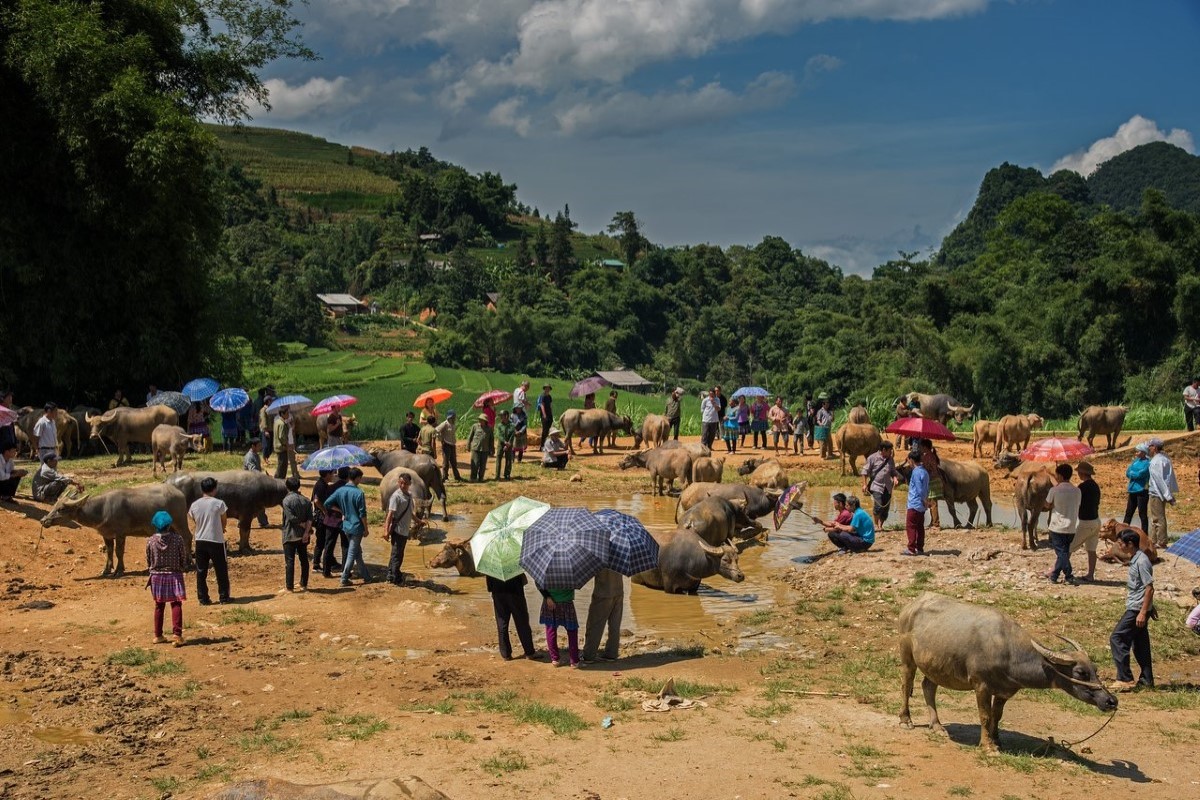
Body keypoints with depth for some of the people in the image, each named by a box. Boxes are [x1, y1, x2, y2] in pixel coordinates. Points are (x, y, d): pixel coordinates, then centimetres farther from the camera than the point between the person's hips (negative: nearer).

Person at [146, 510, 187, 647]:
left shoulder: (150, 541, -7)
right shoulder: (177, 539, -12)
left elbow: (148, 562, 1)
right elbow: (184, 560, -6)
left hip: (157, 576, 2)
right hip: (174, 576, -2)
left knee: (159, 606, 15)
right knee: (176, 605, 0)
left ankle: (158, 635, 22)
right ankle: (177, 634, -12)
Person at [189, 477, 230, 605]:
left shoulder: (194, 505, 0)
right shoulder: (219, 503, -10)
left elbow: (193, 523, 6)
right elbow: (224, 521, 0)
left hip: (200, 541, 3)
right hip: (216, 541, -3)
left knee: (201, 571, 9)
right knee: (221, 570, 8)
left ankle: (203, 598, 10)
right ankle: (224, 597, 12)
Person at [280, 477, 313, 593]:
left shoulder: (287, 500, -10)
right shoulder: (306, 500, 4)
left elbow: (292, 518, -17)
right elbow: (310, 518, -5)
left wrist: (303, 525, -5)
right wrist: (306, 532, -10)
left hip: (290, 535, -5)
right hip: (303, 535, 5)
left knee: (289, 561, -1)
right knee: (304, 560, 13)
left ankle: (290, 586, 0)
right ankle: (304, 584, 18)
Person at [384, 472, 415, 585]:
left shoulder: (409, 495, 10)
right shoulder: (396, 496, -15)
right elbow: (390, 514, -19)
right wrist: (386, 530, -23)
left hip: (405, 531, 8)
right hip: (398, 530, -8)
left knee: (397, 554, 15)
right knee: (397, 555, -2)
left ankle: (391, 576, 24)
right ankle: (396, 579, 5)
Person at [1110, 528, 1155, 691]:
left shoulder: (1141, 562, -18)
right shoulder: (1135, 559, 12)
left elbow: (1149, 588, -21)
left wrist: (1143, 612, -23)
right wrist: (1150, 608, 26)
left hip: (1137, 609, -10)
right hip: (1136, 608, 10)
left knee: (1117, 639, -10)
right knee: (1140, 644, 14)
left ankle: (1125, 679, -9)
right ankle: (1146, 680, 20)